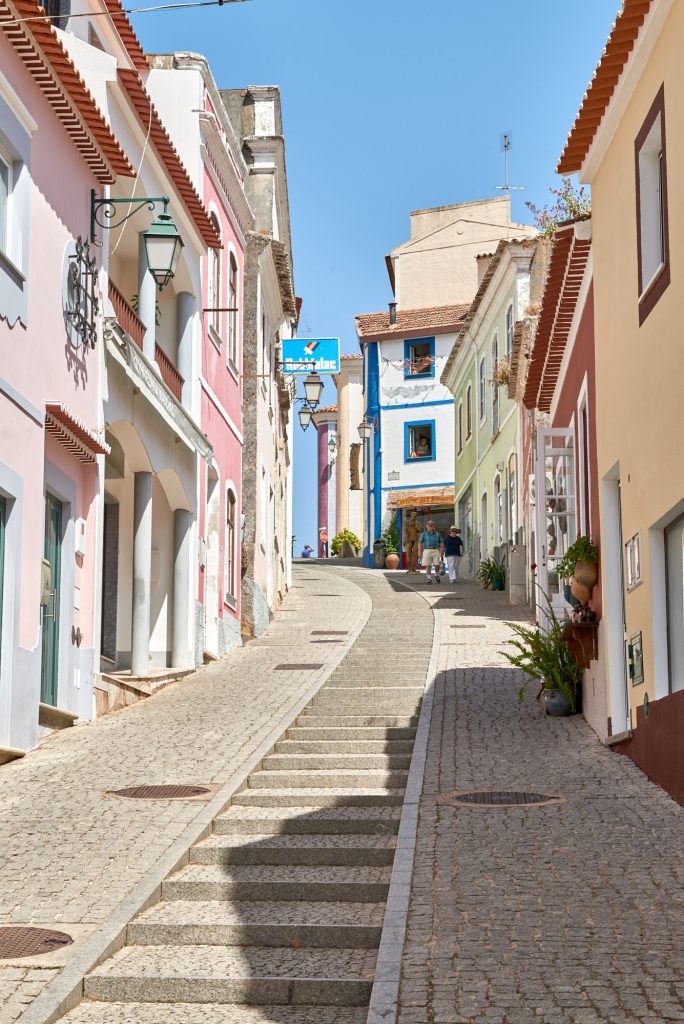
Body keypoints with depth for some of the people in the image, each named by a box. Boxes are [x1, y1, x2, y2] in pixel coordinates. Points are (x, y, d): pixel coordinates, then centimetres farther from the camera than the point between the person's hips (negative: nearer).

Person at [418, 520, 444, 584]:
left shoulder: (437, 534, 8)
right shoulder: (423, 534, 3)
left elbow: (442, 544, 11)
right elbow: (420, 544, 1)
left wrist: (441, 552, 0)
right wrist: (420, 553, -7)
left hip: (435, 551, 1)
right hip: (427, 551, -1)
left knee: (437, 565, -5)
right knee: (428, 566, -4)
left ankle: (437, 575, 22)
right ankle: (429, 579, 4)